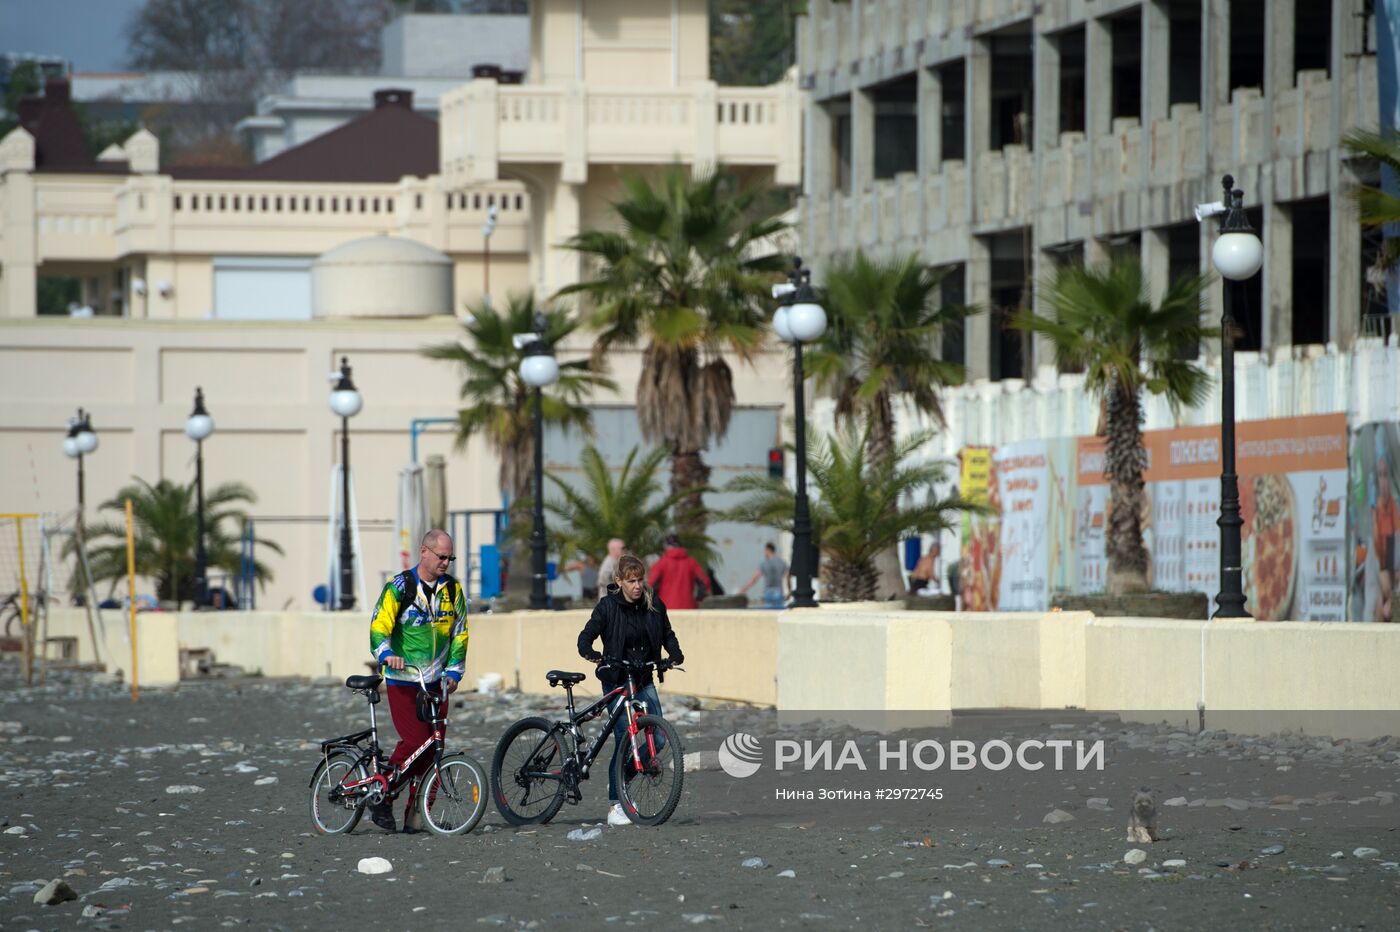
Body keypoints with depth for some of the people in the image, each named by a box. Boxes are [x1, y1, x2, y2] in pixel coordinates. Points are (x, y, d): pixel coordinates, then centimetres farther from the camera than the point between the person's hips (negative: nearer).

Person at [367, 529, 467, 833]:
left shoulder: (452, 589, 8)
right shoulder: (399, 587, -6)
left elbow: (459, 633, 14)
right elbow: (379, 627, -13)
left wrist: (454, 670, 3)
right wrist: (387, 654, -32)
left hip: (436, 682, 5)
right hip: (402, 681, -5)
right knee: (414, 741, -17)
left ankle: (413, 814, 6)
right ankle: (382, 798, 0)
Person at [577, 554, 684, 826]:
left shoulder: (654, 605, 2)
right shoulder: (608, 606, -8)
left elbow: (667, 634, 13)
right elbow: (586, 636, -5)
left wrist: (675, 654, -7)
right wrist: (590, 654, -26)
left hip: (644, 681, 4)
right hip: (616, 681, -4)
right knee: (624, 739, -11)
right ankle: (615, 806, -5)